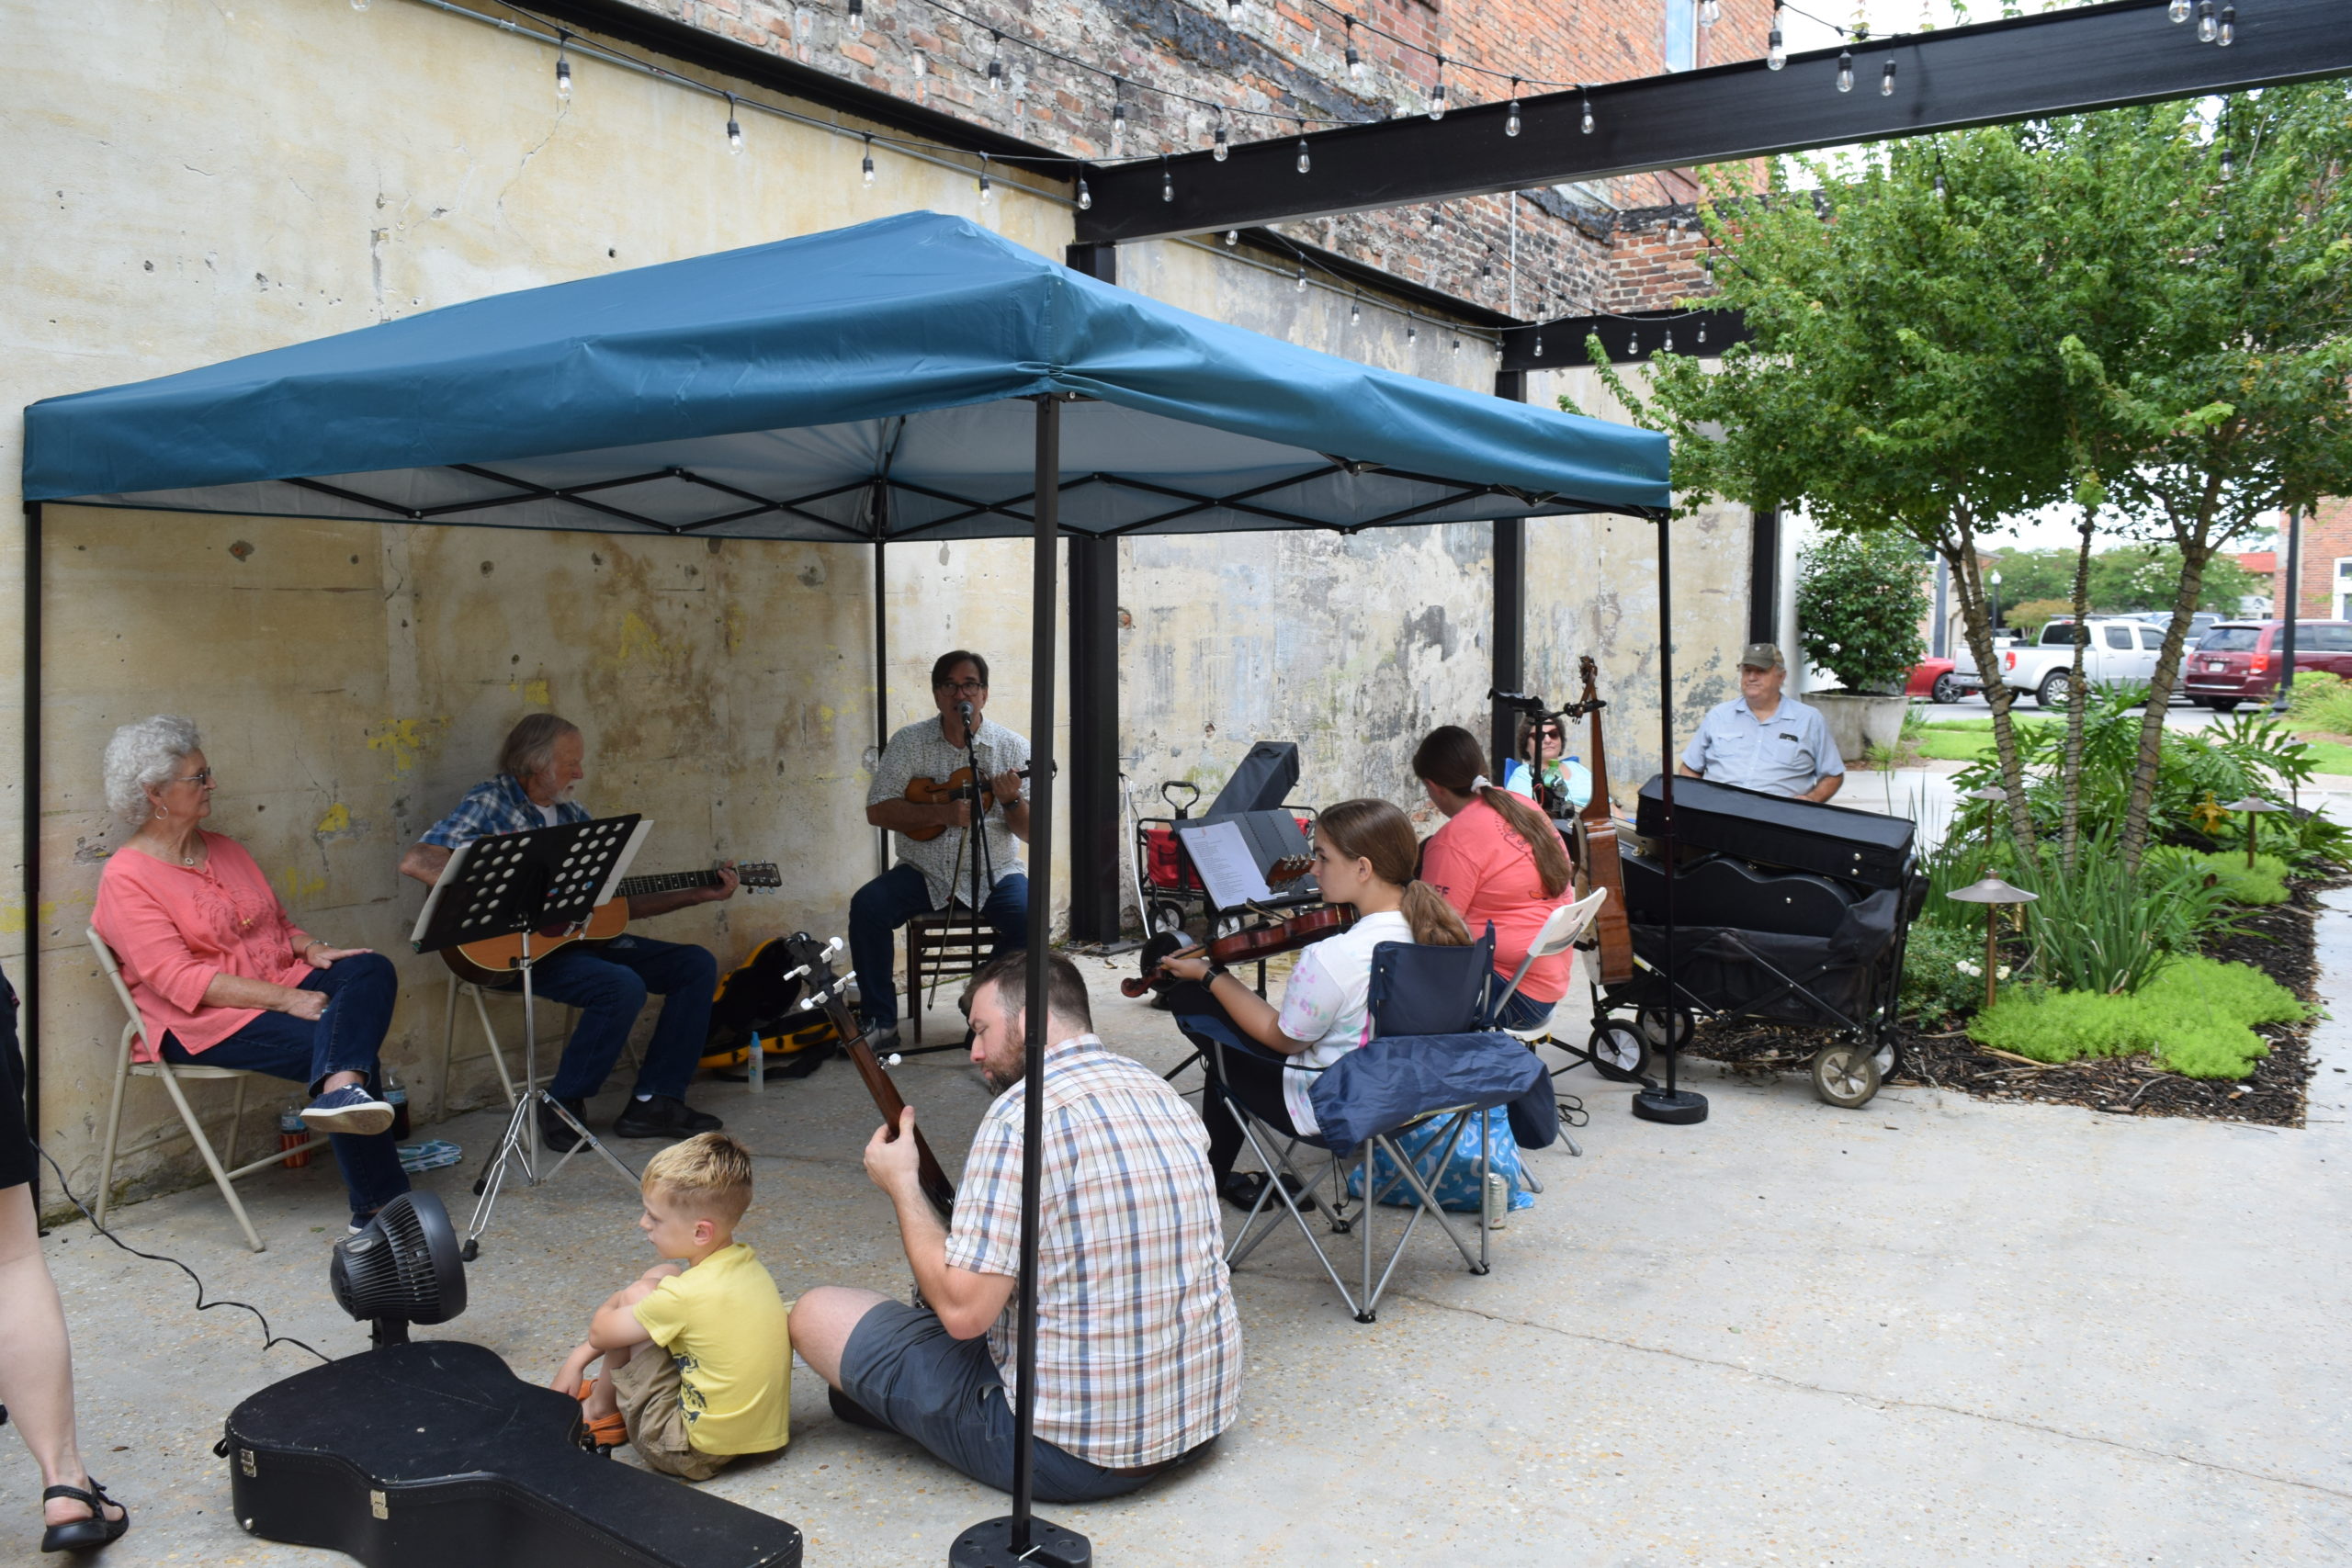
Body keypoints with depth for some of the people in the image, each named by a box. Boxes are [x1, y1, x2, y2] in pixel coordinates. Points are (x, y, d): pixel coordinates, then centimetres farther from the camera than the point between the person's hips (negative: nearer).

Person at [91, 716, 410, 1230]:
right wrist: (286, 999, -24)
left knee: (371, 969, -25)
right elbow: (179, 980, -17)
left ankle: (339, 1089, -54)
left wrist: (311, 948, -2)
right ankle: (378, 1205, -32)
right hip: (201, 1021, -7)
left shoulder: (224, 849, 16)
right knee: (340, 1046, -30)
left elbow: (278, 923, 23)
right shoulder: (126, 878, -8)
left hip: (282, 987, 7)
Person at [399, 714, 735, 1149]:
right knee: (623, 987, -31)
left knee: (697, 965, -2)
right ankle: (562, 1108, -10)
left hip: (583, 937, 8)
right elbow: (415, 861, -19)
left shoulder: (573, 816, 16)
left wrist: (701, 894, 10)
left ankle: (654, 1102, -2)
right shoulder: (492, 803, -5)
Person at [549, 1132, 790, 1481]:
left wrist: (617, 1301, 13)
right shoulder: (747, 1262, -2)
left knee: (636, 1296, -3)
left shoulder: (685, 1295, -24)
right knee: (661, 1276, 11)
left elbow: (600, 1331, -9)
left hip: (698, 1453, -8)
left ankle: (600, 1411, 19)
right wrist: (578, 1359, 13)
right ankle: (607, 1389, 26)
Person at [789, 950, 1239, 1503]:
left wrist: (901, 1184, -5)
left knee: (817, 1313, 3)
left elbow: (963, 1309, -20)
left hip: (1076, 1450, -8)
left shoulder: (1024, 1113, -19)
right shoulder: (1164, 1094, 6)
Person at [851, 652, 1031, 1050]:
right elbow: (877, 811, -6)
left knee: (1027, 915, -29)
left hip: (993, 873, -1)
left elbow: (1030, 833, -3)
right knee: (866, 905, -24)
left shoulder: (1013, 747, -2)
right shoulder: (909, 742, 1)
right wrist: (942, 813, -19)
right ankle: (880, 1021, -9)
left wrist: (1011, 800, -25)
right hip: (923, 871, 1)